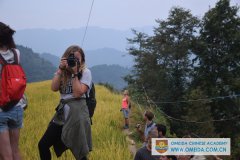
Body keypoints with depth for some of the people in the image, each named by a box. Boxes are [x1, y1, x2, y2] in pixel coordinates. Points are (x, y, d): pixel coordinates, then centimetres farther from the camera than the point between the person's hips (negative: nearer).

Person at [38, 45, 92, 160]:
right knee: (43, 145, 2)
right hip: (62, 113, 5)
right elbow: (54, 88, -6)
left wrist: (75, 73, -14)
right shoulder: (61, 72, 12)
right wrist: (61, 69, -10)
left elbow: (78, 93, -13)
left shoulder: (86, 72, -2)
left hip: (77, 115, -5)